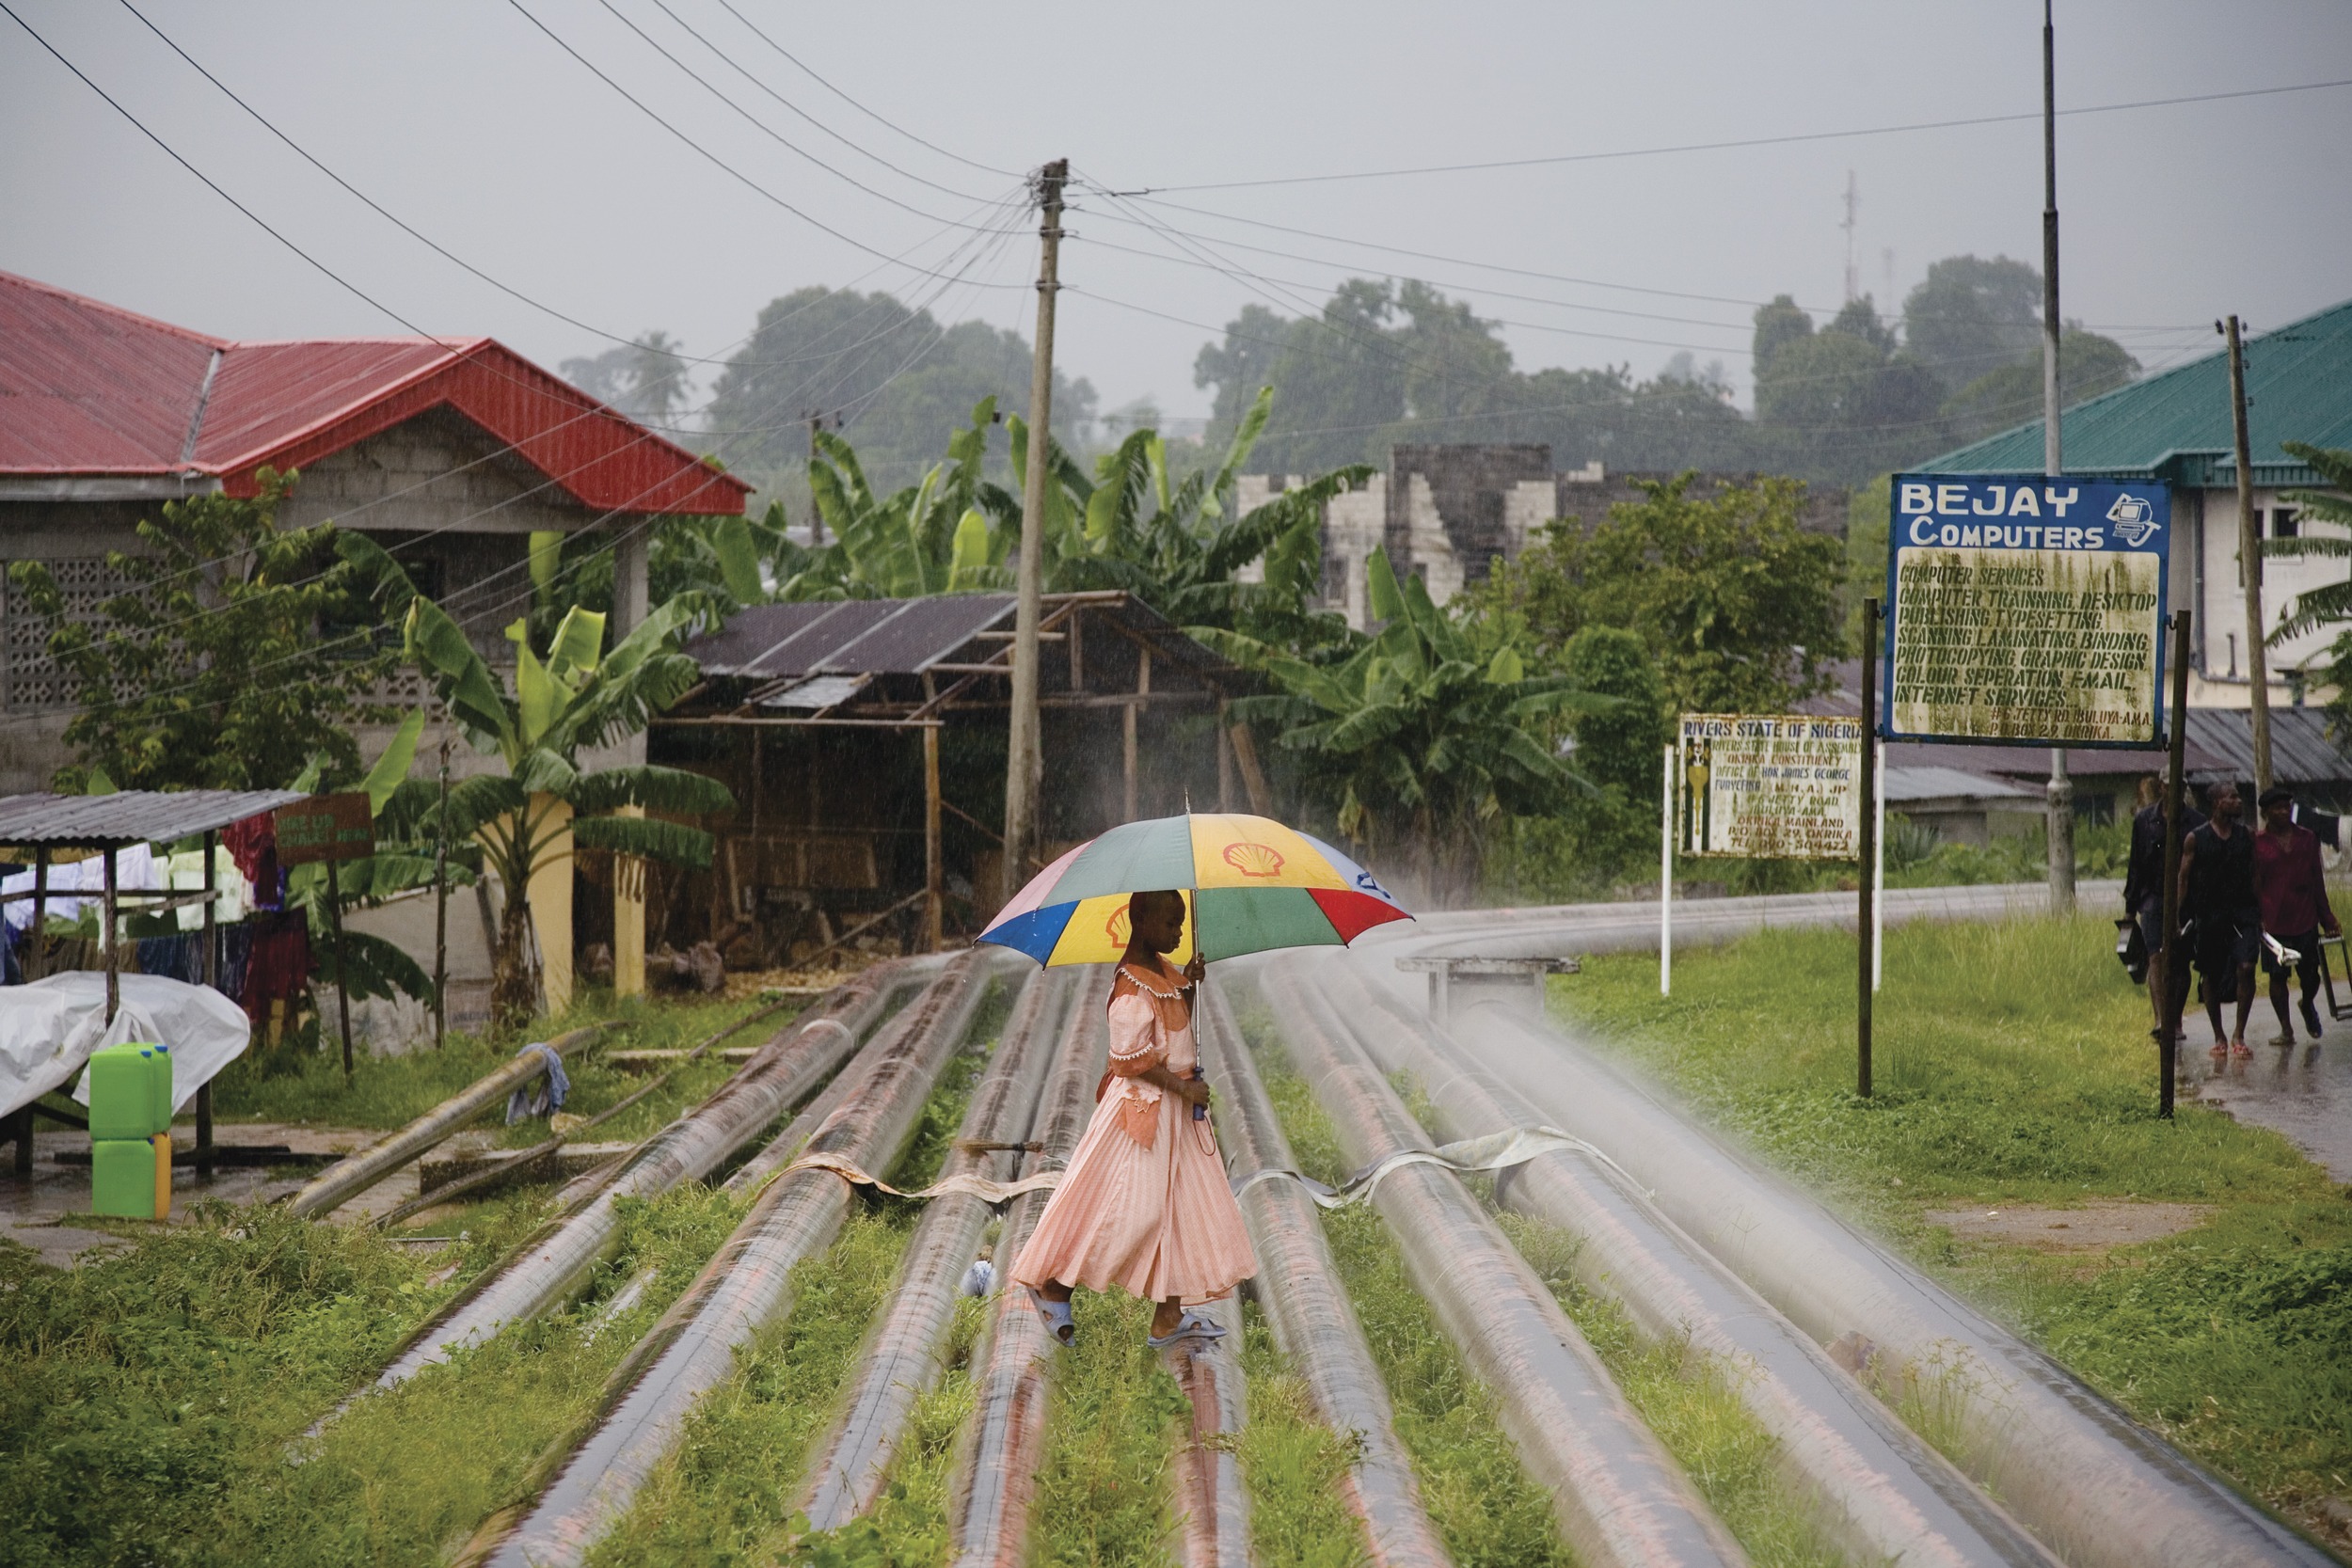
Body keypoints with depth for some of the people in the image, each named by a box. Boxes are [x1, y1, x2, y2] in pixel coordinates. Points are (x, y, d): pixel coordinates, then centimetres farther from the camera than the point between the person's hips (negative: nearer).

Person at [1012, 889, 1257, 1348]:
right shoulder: (1132, 992, -21)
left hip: (1175, 1104, 10)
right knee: (1131, 1207, -7)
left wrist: (1189, 985, 4)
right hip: (1142, 1105, -10)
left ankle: (1170, 1316, 13)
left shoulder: (1162, 970, 7)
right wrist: (1182, 1088, -21)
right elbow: (1133, 1061, -22)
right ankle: (1053, 1286, 8)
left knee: (1181, 1204, 8)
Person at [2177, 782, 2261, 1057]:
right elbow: (2184, 879, 2)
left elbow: (2254, 876, 13)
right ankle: (2219, 1037, 20)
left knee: (2246, 967, -15)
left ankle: (2239, 1035, -7)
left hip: (2242, 911, 1)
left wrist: (2259, 915, 8)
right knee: (2211, 977, 6)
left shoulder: (2246, 836, 9)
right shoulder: (2196, 839, 1)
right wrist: (2180, 919, -3)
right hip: (2208, 914, -1)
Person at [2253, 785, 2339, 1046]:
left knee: (2310, 974, 5)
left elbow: (2317, 878, 11)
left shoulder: (2307, 838, 8)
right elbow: (2255, 883, 0)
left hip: (2305, 917, 2)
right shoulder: (2257, 843, -1)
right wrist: (2257, 917, -7)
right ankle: (2286, 1029, 9)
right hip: (2274, 920, -2)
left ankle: (2308, 1006, 37)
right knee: (2277, 975, -1)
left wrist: (2326, 916, 11)